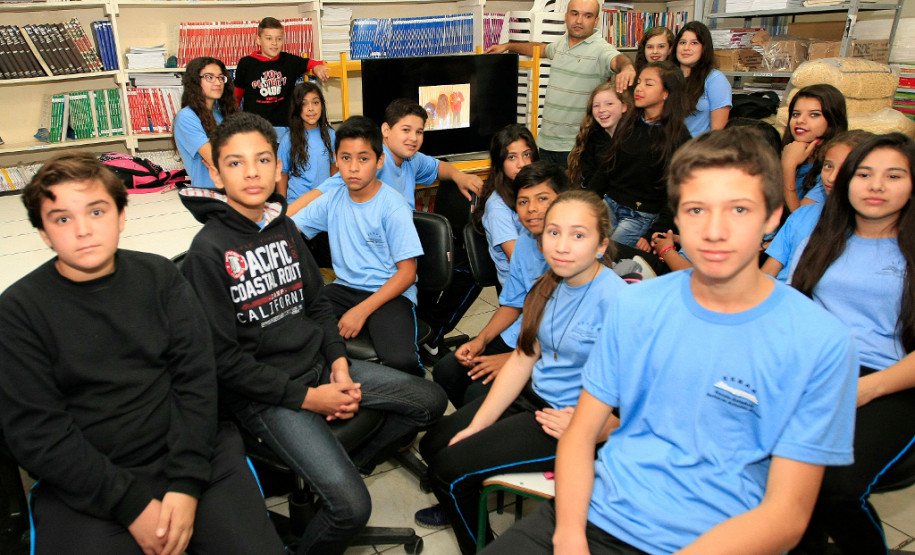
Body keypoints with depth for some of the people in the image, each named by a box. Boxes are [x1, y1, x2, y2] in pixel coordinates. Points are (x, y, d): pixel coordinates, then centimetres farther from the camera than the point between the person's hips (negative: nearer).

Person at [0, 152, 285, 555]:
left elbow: (196, 378, -1)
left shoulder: (159, 276, 5)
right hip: (84, 484, -1)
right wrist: (130, 504, -13)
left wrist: (186, 484, -13)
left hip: (191, 451, 1)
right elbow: (34, 431, -6)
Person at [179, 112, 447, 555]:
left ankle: (345, 466, 22)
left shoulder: (283, 227, 7)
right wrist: (306, 398, -17)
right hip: (262, 394, -7)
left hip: (319, 364, 7)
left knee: (430, 401, 5)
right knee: (351, 507, -21)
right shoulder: (209, 249, -14)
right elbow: (223, 358, -16)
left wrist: (339, 363, -3)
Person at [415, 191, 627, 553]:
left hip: (569, 421, -7)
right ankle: (460, 506, 43)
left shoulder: (615, 299, -24)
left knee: (450, 468, -8)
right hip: (531, 395, 7)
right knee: (434, 444, 9)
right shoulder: (551, 285, 0)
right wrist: (476, 425, 0)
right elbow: (523, 358, 3)